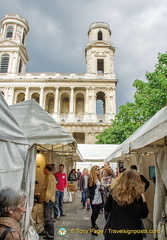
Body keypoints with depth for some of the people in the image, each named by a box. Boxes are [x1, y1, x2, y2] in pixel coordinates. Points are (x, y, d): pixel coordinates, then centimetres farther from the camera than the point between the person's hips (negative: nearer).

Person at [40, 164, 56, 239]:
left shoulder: (50, 177, -19)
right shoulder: (48, 176, 13)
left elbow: (49, 190, -23)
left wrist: (46, 200, -19)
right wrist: (43, 198, 21)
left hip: (48, 200, -10)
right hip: (47, 200, 10)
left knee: (48, 217, -2)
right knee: (46, 216, 19)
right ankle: (46, 231, 32)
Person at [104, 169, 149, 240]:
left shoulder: (114, 191, -11)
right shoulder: (137, 196, -16)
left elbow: (107, 208, 3)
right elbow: (144, 215, -5)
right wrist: (143, 201, 2)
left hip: (113, 229, 2)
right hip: (131, 232, -1)